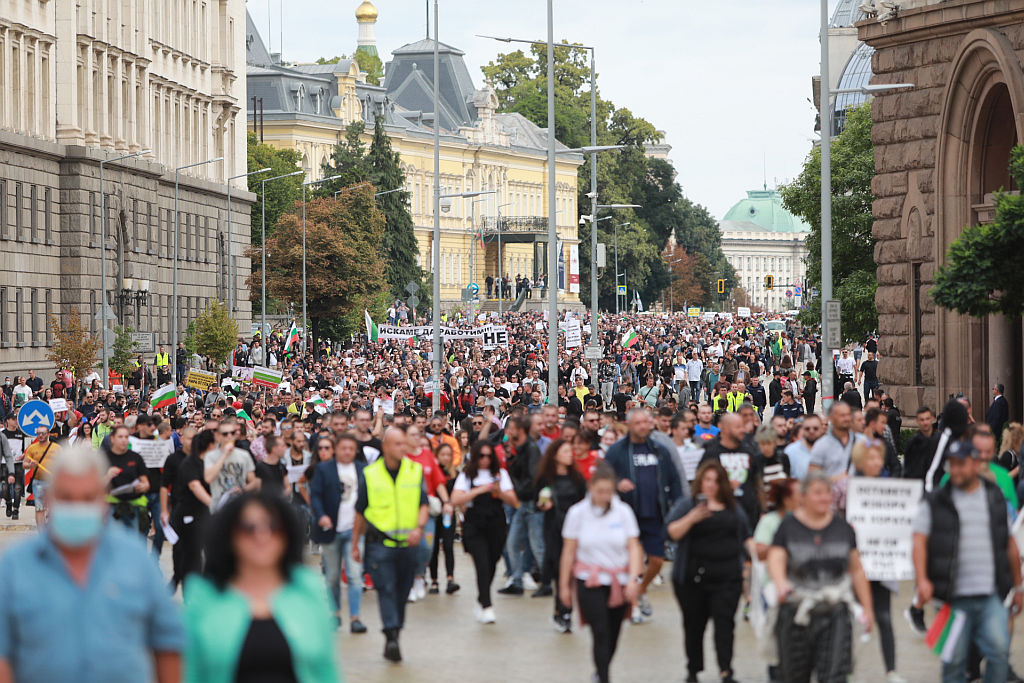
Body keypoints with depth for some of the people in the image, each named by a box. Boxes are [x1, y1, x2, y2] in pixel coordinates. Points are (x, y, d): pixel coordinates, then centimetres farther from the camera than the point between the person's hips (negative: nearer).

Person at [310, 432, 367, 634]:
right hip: (331, 529, 0)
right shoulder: (324, 469, 4)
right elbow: (315, 495, -2)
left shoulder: (363, 470, 10)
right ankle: (335, 614, 22)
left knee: (355, 575, -10)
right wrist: (321, 516, -18)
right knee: (332, 577, 8)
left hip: (354, 529, 0)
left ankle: (354, 617, -10)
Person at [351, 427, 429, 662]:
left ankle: (394, 636, 21)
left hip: (408, 543, 2)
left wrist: (419, 527, -14)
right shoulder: (369, 474, 2)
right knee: (386, 589, -12)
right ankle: (391, 637, -17)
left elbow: (424, 504, 5)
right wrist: (355, 544, 11)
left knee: (402, 591, 9)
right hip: (380, 543, -2)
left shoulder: (415, 471, 5)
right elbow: (360, 512, 8)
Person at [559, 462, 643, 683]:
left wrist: (633, 578, -15)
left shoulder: (623, 511, 0)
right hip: (589, 582, -2)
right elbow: (569, 551, 3)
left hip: (618, 581, 2)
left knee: (613, 634, 9)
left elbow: (633, 547, -2)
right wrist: (564, 585, 6)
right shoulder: (578, 512, -2)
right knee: (601, 634, -12)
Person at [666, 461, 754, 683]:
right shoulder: (686, 505, 2)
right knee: (694, 624, 6)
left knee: (725, 623, -8)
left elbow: (746, 536, 23)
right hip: (694, 578, -1)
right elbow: (672, 532, -11)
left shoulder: (734, 509, 14)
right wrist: (692, 518, -24)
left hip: (727, 577, 2)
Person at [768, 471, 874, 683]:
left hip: (835, 613, 1)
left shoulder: (843, 528, 7)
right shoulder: (789, 526, 0)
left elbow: (857, 570, 13)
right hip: (797, 613, -1)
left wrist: (867, 608, 11)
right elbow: (776, 559, -14)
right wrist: (781, 583, -35)